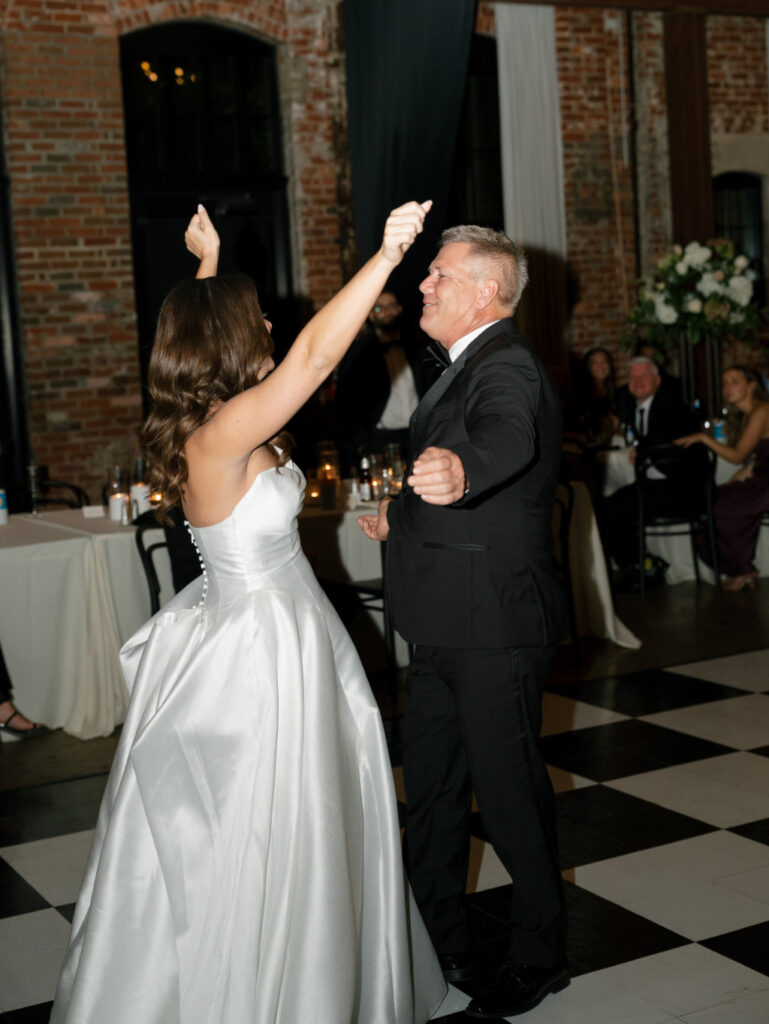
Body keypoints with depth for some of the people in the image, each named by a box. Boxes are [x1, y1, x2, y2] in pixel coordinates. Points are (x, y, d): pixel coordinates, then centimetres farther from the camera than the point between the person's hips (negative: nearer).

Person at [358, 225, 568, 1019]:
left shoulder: (507, 369, -18)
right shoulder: (467, 367, 15)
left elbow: (506, 441, -42)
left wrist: (458, 471, -61)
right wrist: (403, 519, 20)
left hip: (494, 629, -10)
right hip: (446, 626, 10)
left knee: (508, 790, 3)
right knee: (429, 787, 18)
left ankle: (538, 958, 23)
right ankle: (439, 947, 35)